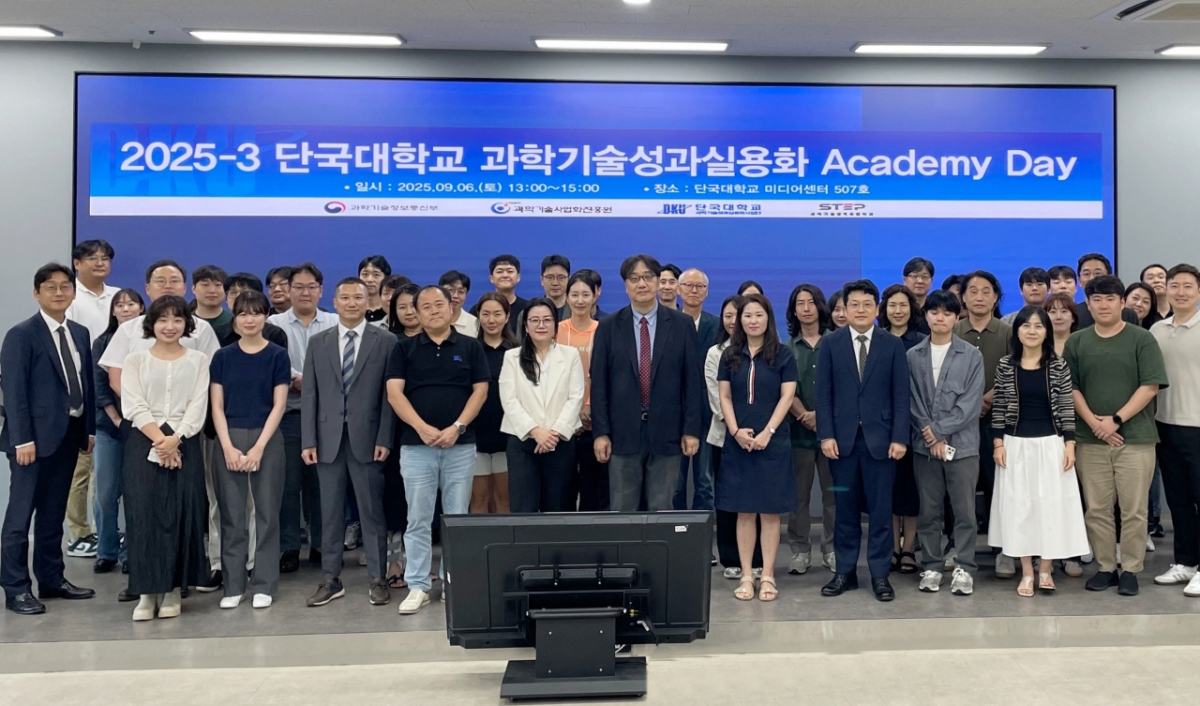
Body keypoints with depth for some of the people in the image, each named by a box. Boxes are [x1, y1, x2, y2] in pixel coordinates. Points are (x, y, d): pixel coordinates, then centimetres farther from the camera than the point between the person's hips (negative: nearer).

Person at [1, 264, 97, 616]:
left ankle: (52, 579, 23)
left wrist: (90, 429, 9)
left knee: (54, 514, 14)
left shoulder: (80, 333, 12)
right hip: (35, 437, -6)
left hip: (69, 435, 6)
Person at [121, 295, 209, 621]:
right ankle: (147, 591, 2)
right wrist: (158, 438, -14)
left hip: (184, 443, 0)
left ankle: (173, 590, 8)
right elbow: (134, 406, -2)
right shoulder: (135, 360, 8)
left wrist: (175, 438, -14)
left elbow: (198, 406, 0)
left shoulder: (198, 360, 8)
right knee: (144, 514, -5)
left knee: (181, 515, -2)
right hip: (143, 443, 0)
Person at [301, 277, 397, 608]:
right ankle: (331, 580, 19)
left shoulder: (386, 341, 1)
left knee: (372, 511, 3)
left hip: (367, 438, -3)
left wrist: (385, 439, -9)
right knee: (330, 512, 9)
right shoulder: (318, 342, 10)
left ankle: (377, 579, 13)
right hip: (328, 438, 3)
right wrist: (308, 440, -1)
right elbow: (309, 394, 6)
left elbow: (389, 394, -2)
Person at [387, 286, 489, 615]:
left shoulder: (471, 347, 7)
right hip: (416, 445, 0)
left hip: (461, 444, 0)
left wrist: (456, 428, -12)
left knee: (457, 518, 6)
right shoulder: (405, 348, 6)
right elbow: (394, 392, -2)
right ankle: (417, 586, 11)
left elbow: (480, 390, 1)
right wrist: (422, 428, -15)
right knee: (418, 519, 3)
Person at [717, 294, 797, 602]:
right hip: (738, 443, 2)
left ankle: (768, 576, 8)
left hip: (773, 442, -2)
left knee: (770, 511, 2)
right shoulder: (730, 355, 8)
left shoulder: (783, 354, 1)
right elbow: (725, 397, 5)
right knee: (744, 511, 4)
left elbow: (787, 396, -4)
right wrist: (736, 430, -9)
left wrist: (767, 432, -13)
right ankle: (746, 575, 10)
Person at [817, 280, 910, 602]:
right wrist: (826, 435, -6)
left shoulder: (893, 345, 3)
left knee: (881, 509, 4)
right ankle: (845, 572, 18)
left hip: (880, 438, 0)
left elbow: (900, 395, 1)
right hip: (842, 438, 1)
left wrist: (899, 437, -6)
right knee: (845, 509, 8)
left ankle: (880, 574, 15)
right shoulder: (831, 344, 4)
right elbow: (823, 394, 2)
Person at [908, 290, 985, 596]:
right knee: (929, 511, 8)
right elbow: (910, 401, 1)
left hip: (962, 444, -1)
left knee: (964, 511, 2)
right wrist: (930, 436, -8)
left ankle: (964, 569, 12)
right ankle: (931, 567, 17)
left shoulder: (972, 356, 2)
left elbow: (972, 404, -5)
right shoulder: (912, 356, 5)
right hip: (924, 445, 1)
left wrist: (940, 430, -11)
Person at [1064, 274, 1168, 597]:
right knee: (1096, 510, 6)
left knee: (1133, 510, 2)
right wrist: (1093, 422, -9)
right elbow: (1070, 388, 5)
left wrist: (1116, 419, -14)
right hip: (1090, 438, 2)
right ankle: (1105, 567, 17)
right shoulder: (1076, 342, 8)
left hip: (1135, 437, -2)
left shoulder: (1142, 339, 1)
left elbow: (1150, 386, -6)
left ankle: (1130, 570, 12)